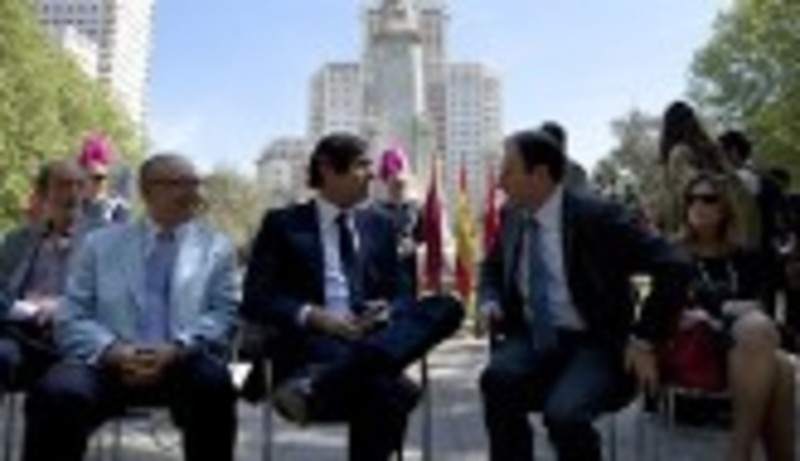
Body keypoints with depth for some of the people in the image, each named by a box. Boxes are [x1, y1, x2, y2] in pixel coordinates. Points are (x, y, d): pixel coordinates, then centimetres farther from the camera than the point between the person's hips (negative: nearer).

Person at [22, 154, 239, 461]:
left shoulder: (217, 247, 16)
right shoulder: (101, 244, 17)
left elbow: (224, 317, 4)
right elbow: (71, 319, 9)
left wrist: (176, 350, -16)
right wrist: (112, 350, -13)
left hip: (184, 363, 0)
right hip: (111, 362, 1)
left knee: (213, 382, -34)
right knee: (55, 394, -30)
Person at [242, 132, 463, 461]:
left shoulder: (379, 225, 21)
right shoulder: (283, 224, 8)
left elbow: (402, 295, 17)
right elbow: (255, 300, 0)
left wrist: (387, 311, -8)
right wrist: (312, 316, -17)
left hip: (372, 338, 7)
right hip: (312, 340, -6)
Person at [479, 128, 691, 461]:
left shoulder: (597, 217, -11)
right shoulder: (513, 218, 6)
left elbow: (674, 269, -14)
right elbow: (492, 267, 25)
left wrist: (644, 340, -15)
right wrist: (490, 302, 3)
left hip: (593, 343, -4)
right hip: (532, 340, 4)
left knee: (564, 411, -33)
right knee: (497, 379, -29)